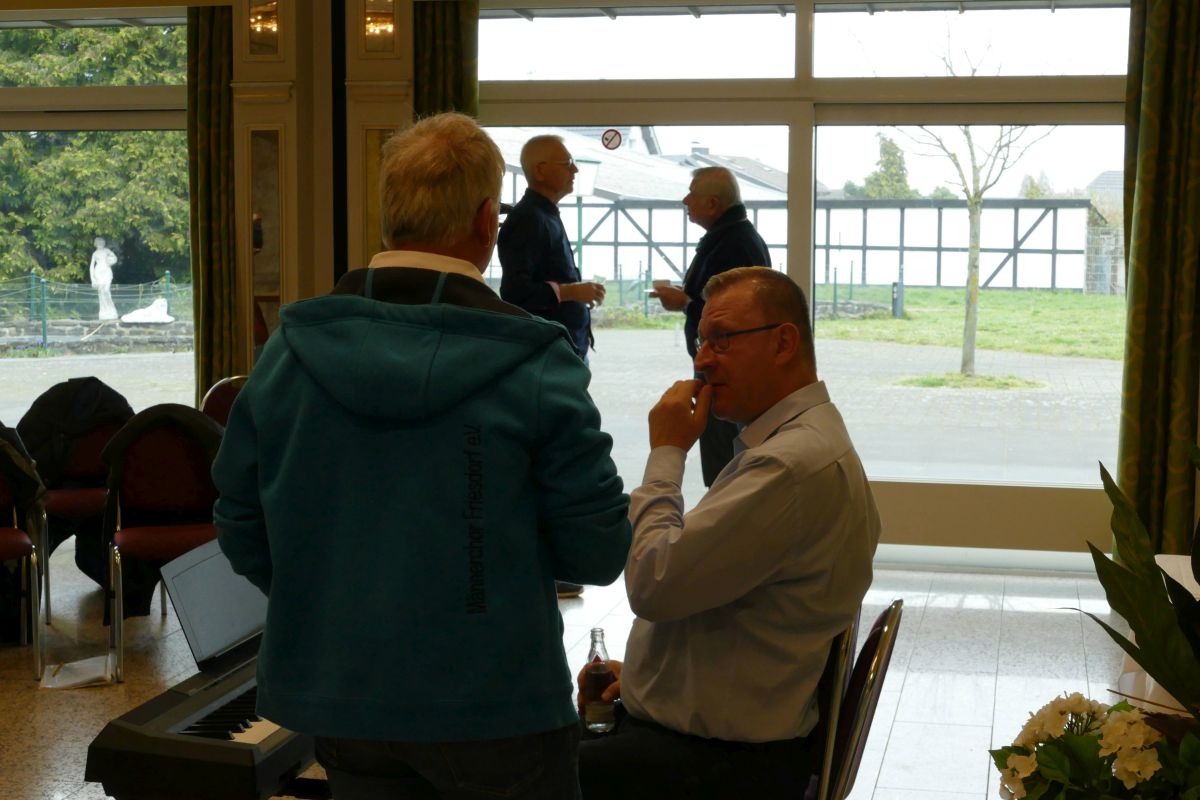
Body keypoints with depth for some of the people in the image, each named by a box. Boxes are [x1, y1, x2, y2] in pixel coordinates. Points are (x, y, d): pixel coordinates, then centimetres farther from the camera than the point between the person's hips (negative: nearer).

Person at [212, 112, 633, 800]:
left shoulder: (290, 350, -4)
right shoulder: (535, 364, -15)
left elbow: (242, 533, 3)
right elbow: (598, 554, -12)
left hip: (336, 699, 4)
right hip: (495, 709, -3)